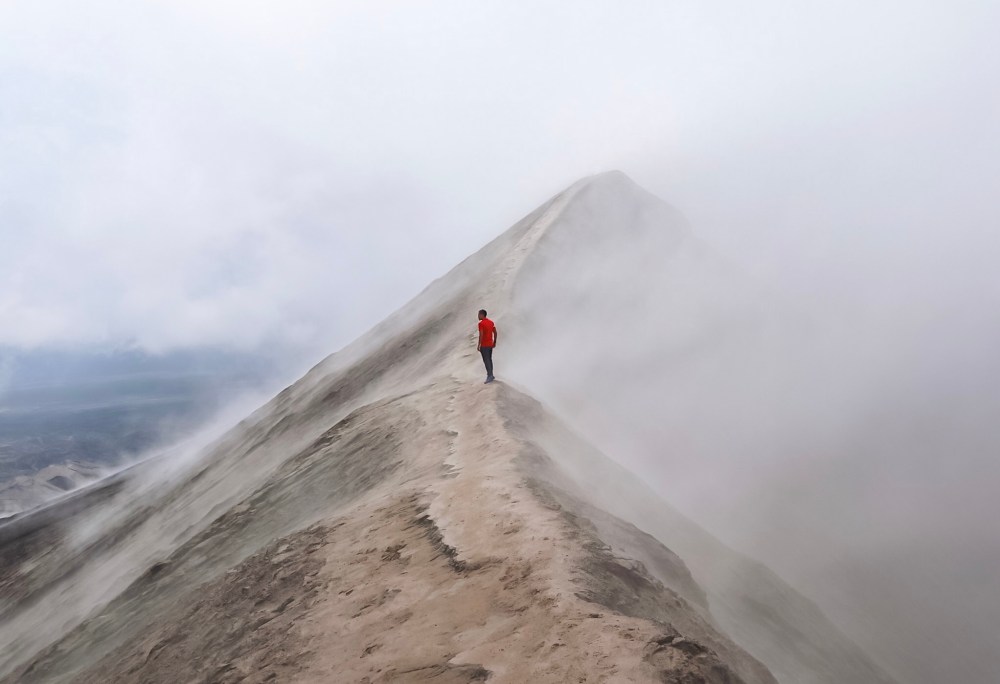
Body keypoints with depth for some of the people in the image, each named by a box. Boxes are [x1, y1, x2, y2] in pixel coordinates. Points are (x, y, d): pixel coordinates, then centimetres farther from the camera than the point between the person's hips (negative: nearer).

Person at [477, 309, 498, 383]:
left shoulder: (481, 323, -15)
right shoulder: (491, 322, 8)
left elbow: (481, 335, -20)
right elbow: (495, 333, 11)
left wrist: (479, 345, -15)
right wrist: (494, 342, 19)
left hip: (484, 345, -8)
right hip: (490, 344, 8)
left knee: (486, 361, -5)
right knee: (489, 360, 16)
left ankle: (490, 376, -6)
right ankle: (490, 375, 22)